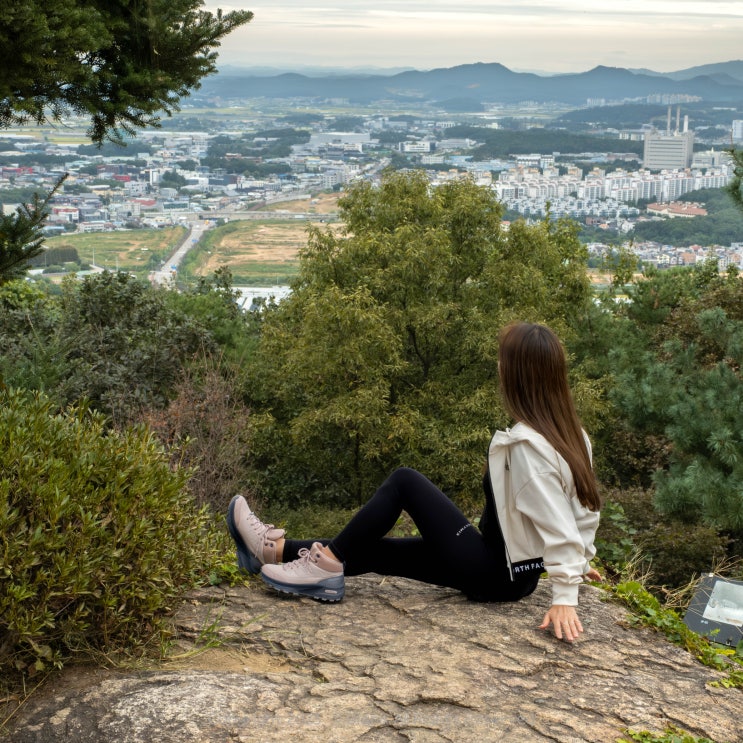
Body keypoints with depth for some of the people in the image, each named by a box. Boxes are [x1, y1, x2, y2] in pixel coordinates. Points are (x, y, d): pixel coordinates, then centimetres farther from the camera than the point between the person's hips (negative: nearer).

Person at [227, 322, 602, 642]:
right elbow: (584, 508, 7)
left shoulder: (526, 444, -25)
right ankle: (278, 549, 13)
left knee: (404, 482, -7)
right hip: (516, 572, 8)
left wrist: (565, 597, -25)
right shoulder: (570, 434, 1)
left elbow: (557, 523, -27)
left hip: (495, 574, -8)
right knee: (371, 549, 9)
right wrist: (579, 559, 16)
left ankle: (328, 564, -2)